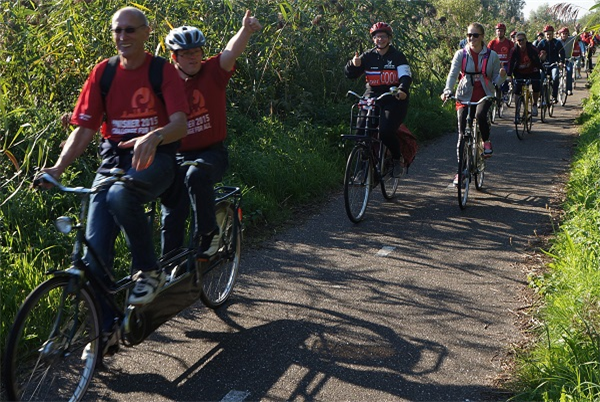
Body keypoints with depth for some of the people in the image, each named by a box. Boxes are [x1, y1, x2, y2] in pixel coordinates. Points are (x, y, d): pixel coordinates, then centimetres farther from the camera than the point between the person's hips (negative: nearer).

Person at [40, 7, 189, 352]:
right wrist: (58, 167, -14)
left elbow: (180, 124, -16)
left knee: (121, 195, -38)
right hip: (114, 157, 4)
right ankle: (105, 330, 7)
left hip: (154, 156, -4)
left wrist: (153, 137, -39)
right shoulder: (103, 73, 6)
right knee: (95, 246, -8)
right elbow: (83, 129, 2)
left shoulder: (163, 71, -4)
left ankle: (150, 271, -14)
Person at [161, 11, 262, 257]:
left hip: (212, 153, -2)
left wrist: (246, 30, -42)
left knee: (196, 175, -36)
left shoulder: (212, 72, -4)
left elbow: (231, 52, -23)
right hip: (179, 157, 2)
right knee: (172, 218, 4)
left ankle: (208, 232, -16)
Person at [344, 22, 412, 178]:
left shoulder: (398, 56, 2)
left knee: (386, 131, -23)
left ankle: (398, 159, 5)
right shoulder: (368, 56, 8)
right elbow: (350, 74, 5)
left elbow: (406, 76, -11)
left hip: (394, 100, -3)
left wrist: (403, 90, -33)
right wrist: (354, 64, -19)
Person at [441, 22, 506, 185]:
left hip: (485, 95, -1)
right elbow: (453, 74, -13)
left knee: (480, 115, -34)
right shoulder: (461, 54, 0)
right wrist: (447, 91, -30)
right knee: (462, 132, -3)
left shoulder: (491, 56, 0)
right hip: (465, 96, 1)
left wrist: (502, 76, -21)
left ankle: (487, 142, -3)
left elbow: (496, 82, 3)